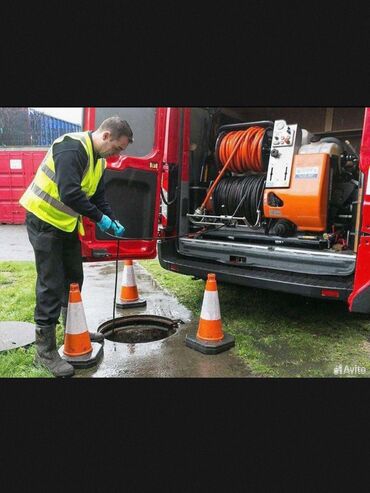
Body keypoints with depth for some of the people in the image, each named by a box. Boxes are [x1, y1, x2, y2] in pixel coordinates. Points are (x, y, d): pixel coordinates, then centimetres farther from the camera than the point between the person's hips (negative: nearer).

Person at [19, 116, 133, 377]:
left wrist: (114, 222, -4)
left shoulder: (98, 160, 9)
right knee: (51, 285, -6)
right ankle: (46, 351, 7)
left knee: (74, 279, 16)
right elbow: (69, 193, -31)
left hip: (67, 223, 9)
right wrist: (100, 219, -24)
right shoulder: (72, 147, -21)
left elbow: (99, 198, 11)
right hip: (44, 220, -9)